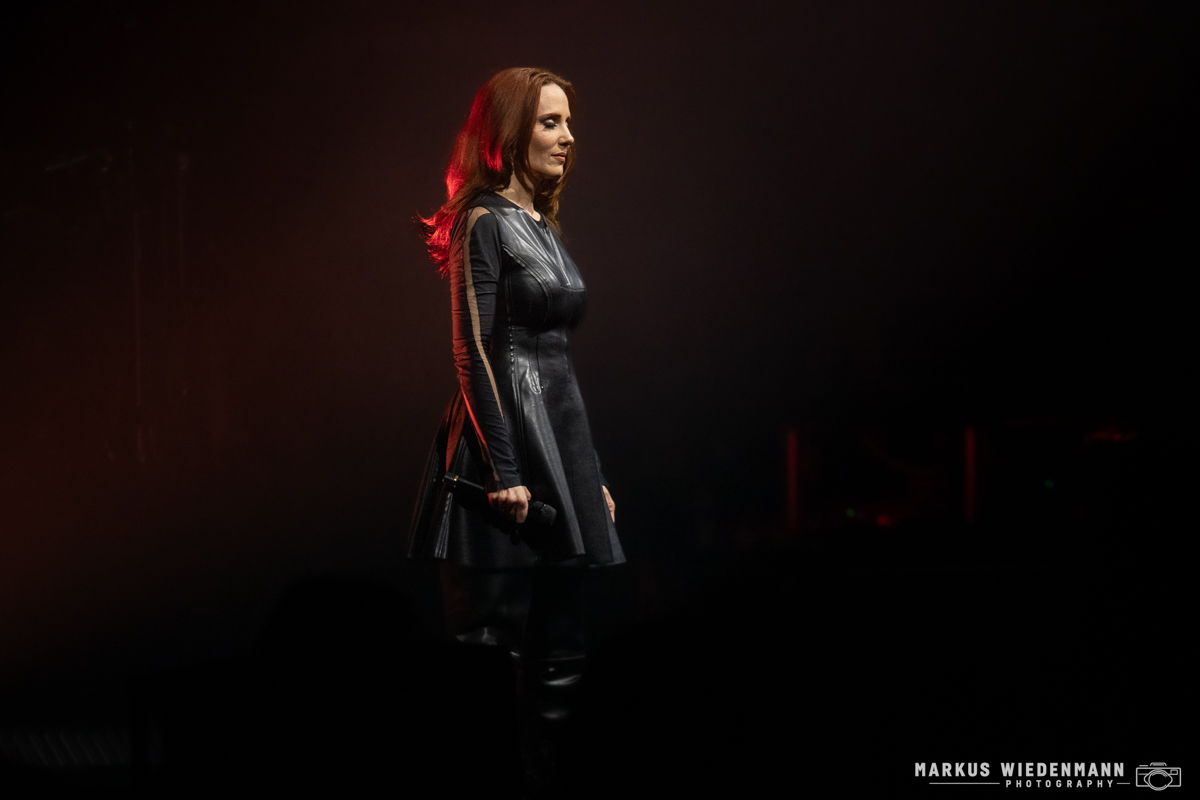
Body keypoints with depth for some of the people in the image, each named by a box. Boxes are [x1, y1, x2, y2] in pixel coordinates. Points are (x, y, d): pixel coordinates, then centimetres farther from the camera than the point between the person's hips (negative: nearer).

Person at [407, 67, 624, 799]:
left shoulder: (546, 228, 18)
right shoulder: (484, 224, -7)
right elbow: (474, 353, -13)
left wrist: (593, 472, 19)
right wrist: (504, 472, -19)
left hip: (562, 438, 9)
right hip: (507, 440, -9)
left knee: (561, 655, 9)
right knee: (492, 648, -8)